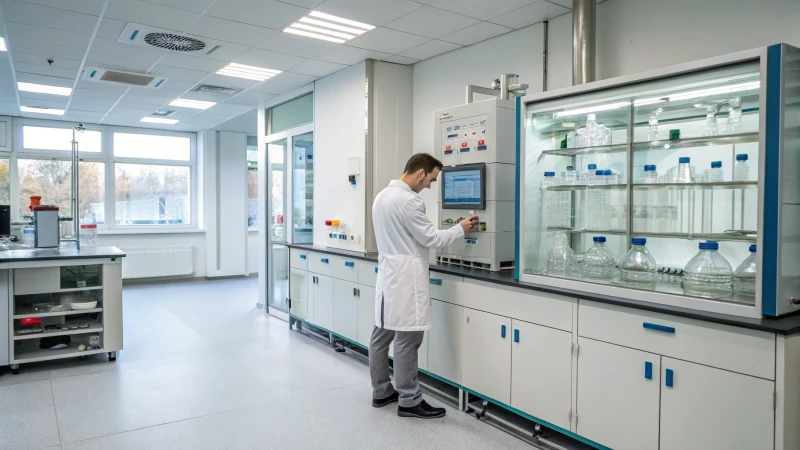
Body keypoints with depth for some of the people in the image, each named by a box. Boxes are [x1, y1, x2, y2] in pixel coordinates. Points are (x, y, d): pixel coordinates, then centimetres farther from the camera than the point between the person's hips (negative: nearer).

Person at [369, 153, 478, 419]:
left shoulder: (382, 196, 12)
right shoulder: (409, 201, -19)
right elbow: (431, 239, -14)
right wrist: (461, 229, -1)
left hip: (388, 273, 10)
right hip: (405, 278, -10)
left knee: (382, 335, 14)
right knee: (406, 339, -2)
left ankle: (381, 392, 25)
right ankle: (409, 401, 8)